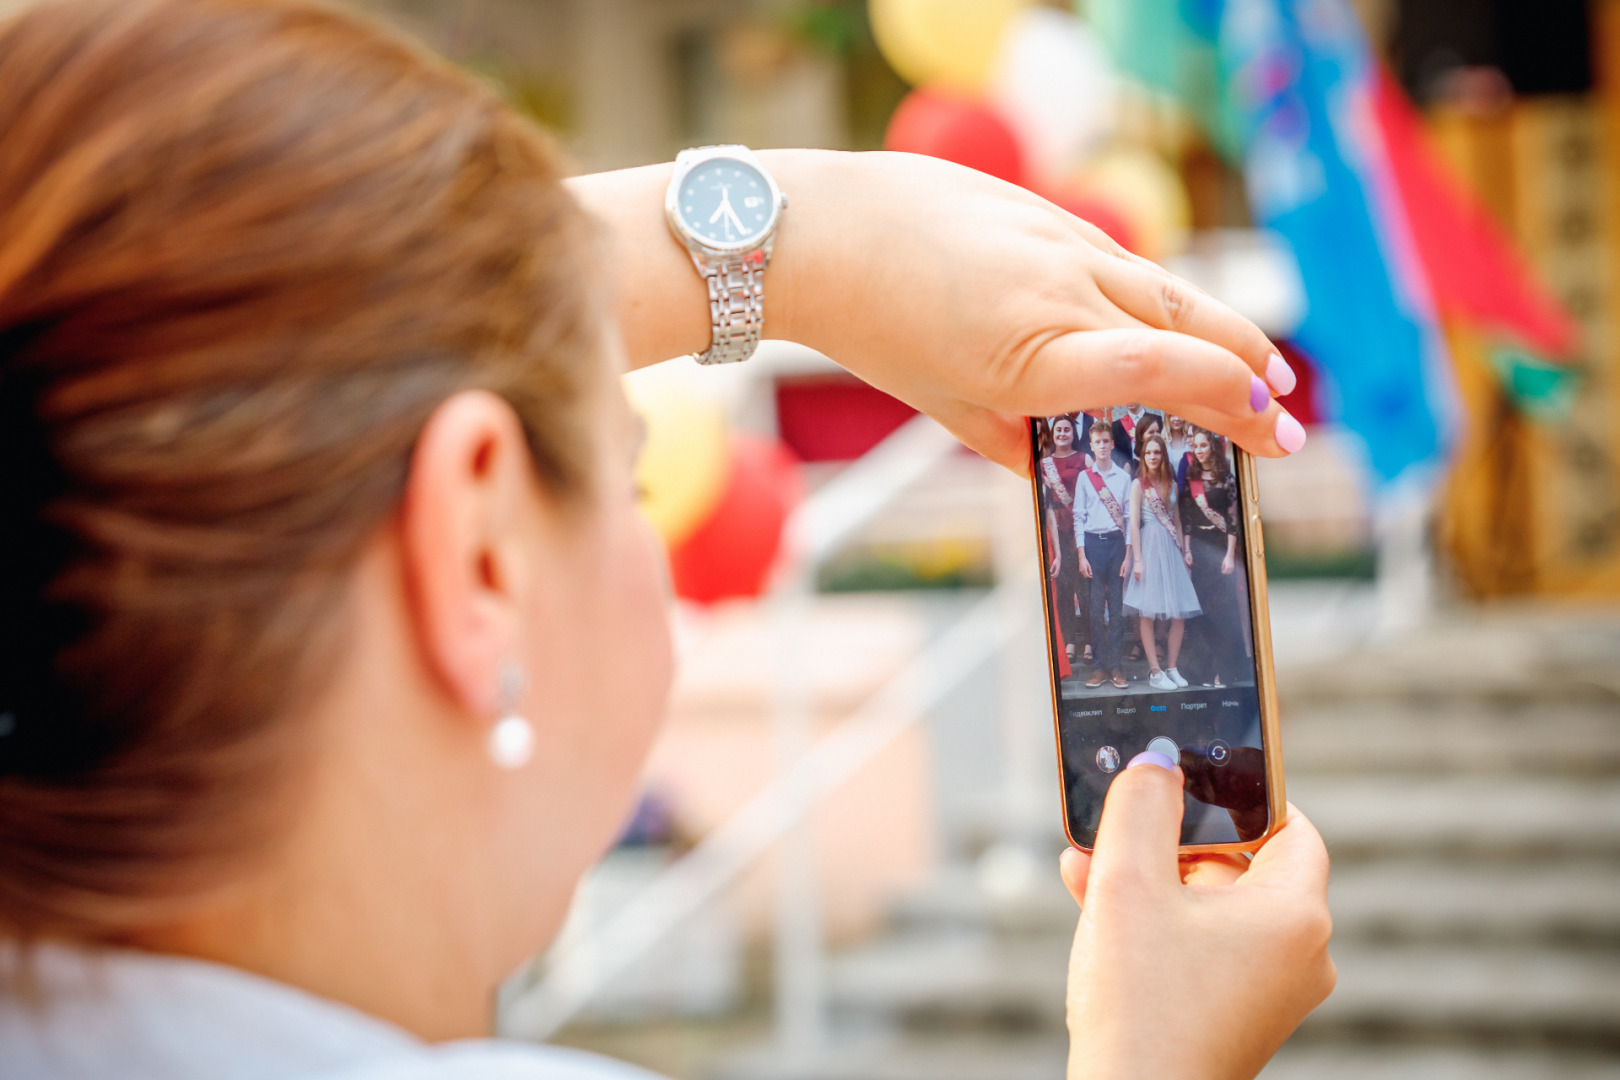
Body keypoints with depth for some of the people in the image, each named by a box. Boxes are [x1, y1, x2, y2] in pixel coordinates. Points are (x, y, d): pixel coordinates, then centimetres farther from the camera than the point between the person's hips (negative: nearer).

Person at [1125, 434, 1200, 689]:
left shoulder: (1171, 484, 14)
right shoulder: (1139, 484, -1)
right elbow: (1134, 523, -5)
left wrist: (1185, 550, 10)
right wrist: (1137, 559, -11)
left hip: (1171, 547, 5)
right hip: (1150, 546, -5)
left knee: (1180, 613, 0)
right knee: (1148, 612, -6)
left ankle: (1172, 667, 9)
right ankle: (1155, 672, -4)